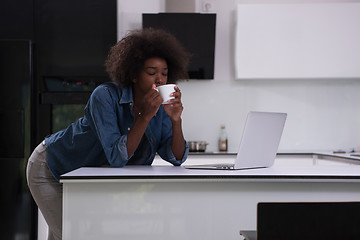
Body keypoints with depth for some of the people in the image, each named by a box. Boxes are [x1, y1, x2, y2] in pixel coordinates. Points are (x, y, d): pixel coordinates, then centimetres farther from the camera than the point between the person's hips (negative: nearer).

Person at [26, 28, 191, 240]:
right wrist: (145, 116, -42)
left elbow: (177, 159, -15)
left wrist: (176, 120, -30)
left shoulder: (161, 106, -11)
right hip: (51, 167, -6)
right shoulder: (106, 96, -29)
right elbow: (116, 157, -36)